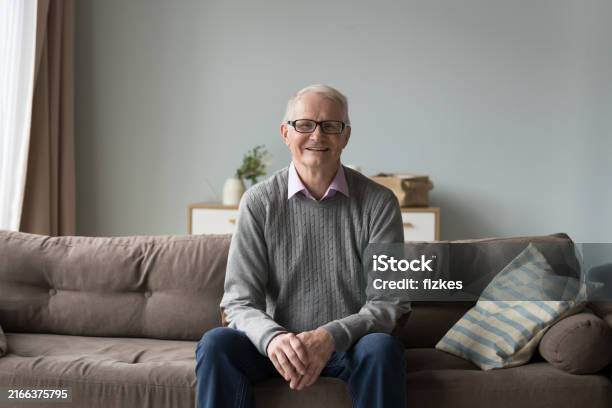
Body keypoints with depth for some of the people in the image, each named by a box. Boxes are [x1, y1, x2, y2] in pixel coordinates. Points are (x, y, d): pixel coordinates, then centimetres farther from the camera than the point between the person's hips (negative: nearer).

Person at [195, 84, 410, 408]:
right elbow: (240, 302, -6)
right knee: (215, 343, -26)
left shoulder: (378, 202, -5)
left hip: (351, 344, 0)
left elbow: (391, 301, -8)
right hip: (278, 343, 1)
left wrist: (331, 336, -27)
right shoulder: (258, 202, -3)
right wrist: (272, 337, -29)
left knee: (381, 348, -32)